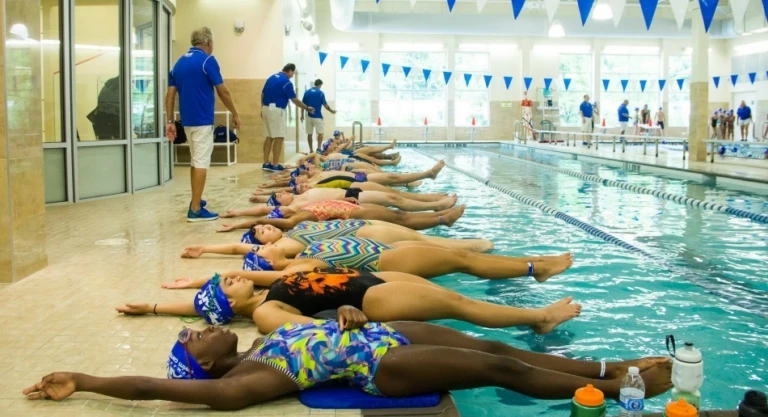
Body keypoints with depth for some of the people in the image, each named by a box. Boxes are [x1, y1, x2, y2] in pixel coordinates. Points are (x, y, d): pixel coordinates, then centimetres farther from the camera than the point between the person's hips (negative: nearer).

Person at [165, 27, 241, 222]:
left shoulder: (179, 62, 11)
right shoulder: (207, 60, -9)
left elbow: (170, 94, 7)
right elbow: (223, 92, -8)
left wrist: (170, 121, 9)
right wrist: (235, 114, 3)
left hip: (187, 119, 7)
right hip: (202, 119, -7)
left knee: (195, 160, 20)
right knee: (201, 162, -6)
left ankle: (195, 200, 30)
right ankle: (195, 209, -7)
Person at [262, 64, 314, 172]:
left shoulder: (271, 78, 13)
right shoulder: (286, 82, -10)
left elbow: (263, 94, 16)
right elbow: (294, 100, -8)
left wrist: (263, 109, 22)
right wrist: (307, 108, 3)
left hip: (266, 109, 8)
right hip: (276, 110, -8)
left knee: (269, 137, 13)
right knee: (279, 138, -3)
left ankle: (266, 163, 13)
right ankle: (275, 165, -5)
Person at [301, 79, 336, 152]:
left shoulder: (307, 92, 4)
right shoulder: (320, 93, -8)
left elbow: (303, 104, 6)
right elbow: (325, 105, -5)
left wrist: (302, 115, 13)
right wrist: (331, 111, 12)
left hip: (309, 116, 4)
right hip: (318, 116, -4)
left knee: (309, 134, 8)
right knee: (320, 133, 5)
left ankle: (311, 150, 9)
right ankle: (318, 148, -6)